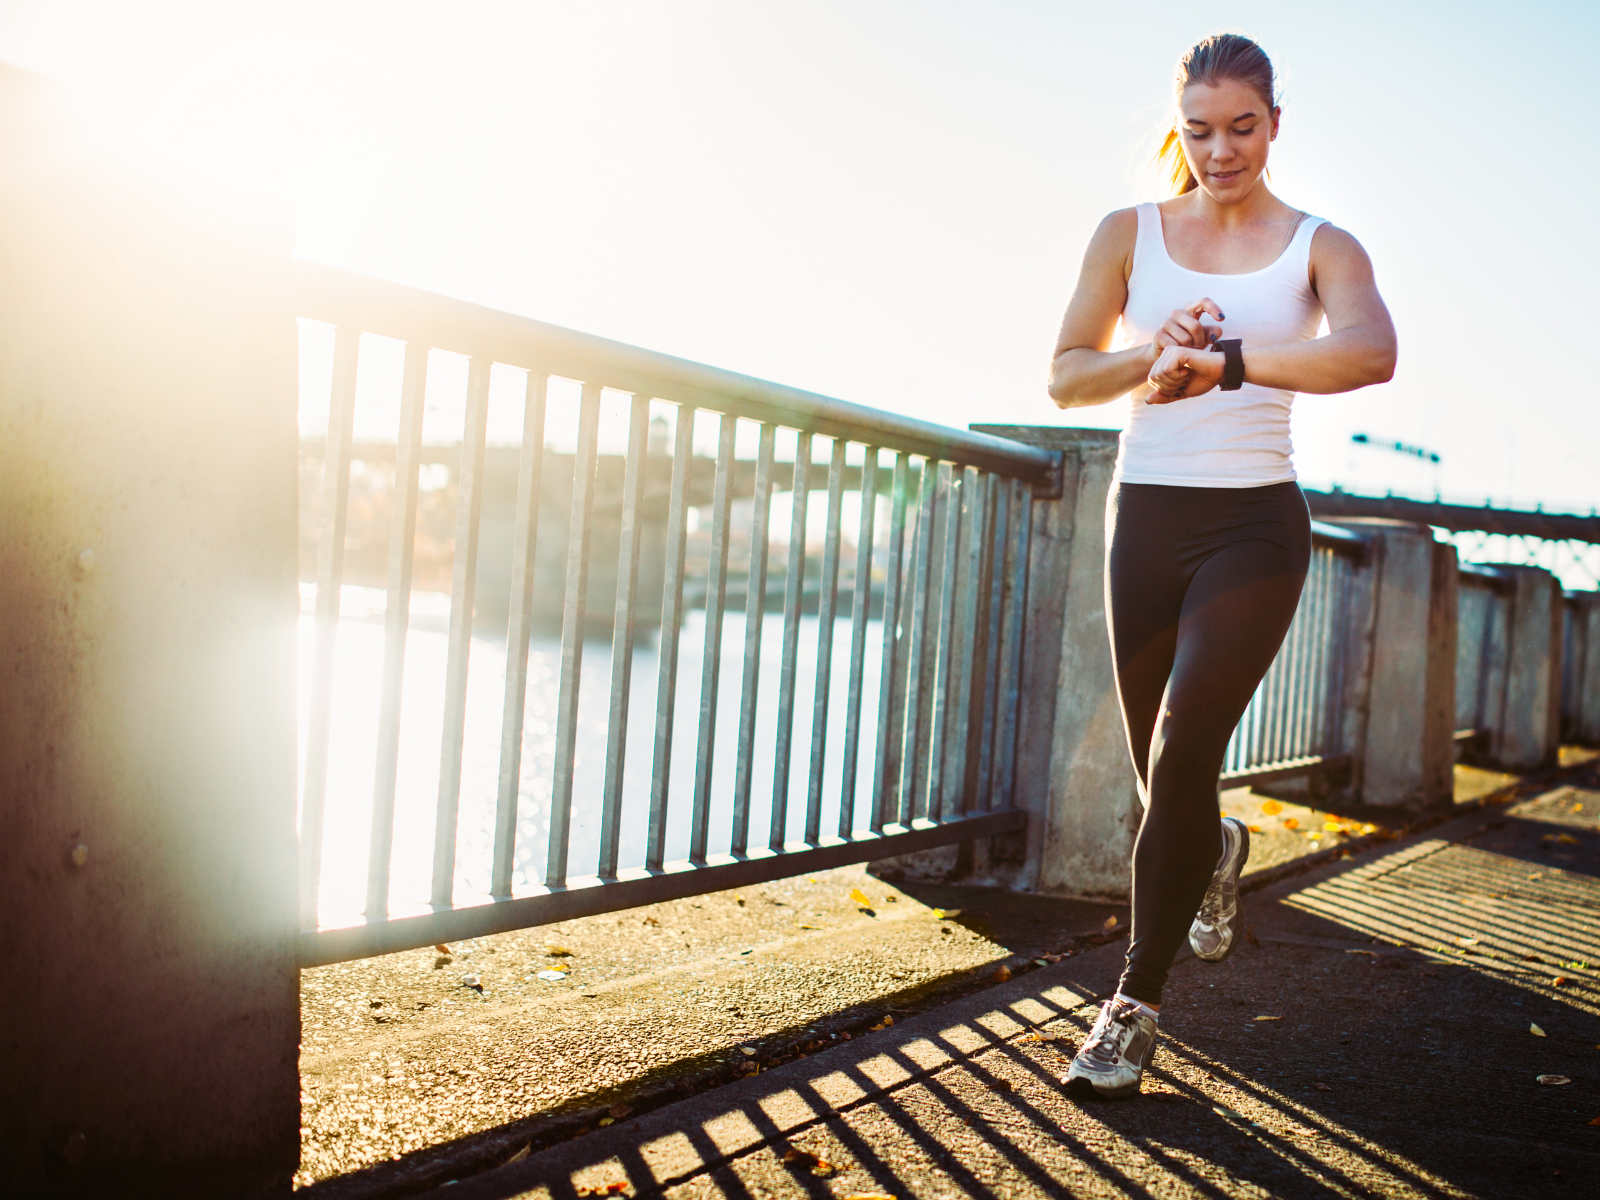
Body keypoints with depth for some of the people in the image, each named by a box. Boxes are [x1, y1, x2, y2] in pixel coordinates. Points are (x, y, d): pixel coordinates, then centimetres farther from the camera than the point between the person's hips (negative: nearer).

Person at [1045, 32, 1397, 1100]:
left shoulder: (1320, 247, 1)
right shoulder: (1129, 234, 7)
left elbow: (1372, 353, -21)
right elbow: (1066, 378, 0)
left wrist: (1225, 359, -33)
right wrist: (1152, 355, -19)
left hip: (1254, 523, -3)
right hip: (1146, 518, 3)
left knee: (1181, 760, -13)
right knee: (1162, 773, 11)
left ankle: (1138, 1002, 1)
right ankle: (1220, 851, 48)